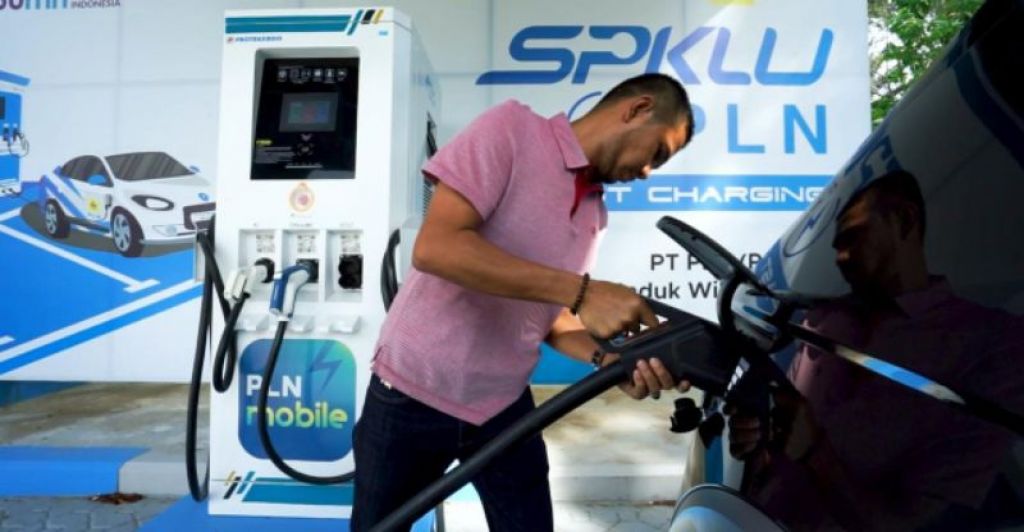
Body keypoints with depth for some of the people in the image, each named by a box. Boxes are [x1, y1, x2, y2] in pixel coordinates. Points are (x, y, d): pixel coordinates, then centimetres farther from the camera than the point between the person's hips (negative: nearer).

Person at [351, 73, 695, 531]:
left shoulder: (596, 214, 6)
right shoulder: (511, 127, -14)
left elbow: (549, 312, 9)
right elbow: (435, 247, -26)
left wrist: (609, 358, -10)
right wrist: (581, 291, -29)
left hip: (504, 406, 5)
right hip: (414, 392, -5)